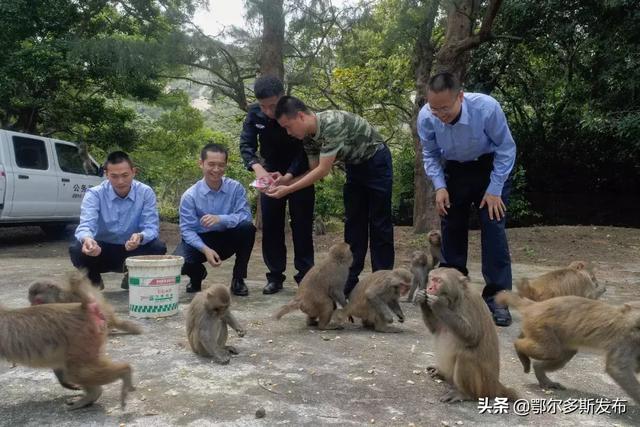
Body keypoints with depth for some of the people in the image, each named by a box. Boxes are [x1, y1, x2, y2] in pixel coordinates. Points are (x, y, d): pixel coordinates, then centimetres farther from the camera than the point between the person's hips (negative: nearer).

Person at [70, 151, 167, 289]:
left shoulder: (146, 193, -12)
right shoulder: (94, 194, -14)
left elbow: (151, 227, -17)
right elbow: (86, 225, -28)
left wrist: (140, 237, -43)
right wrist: (86, 240, -54)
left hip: (133, 251, 1)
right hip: (101, 250, 0)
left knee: (158, 247, -28)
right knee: (77, 250, -30)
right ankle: (94, 281, 4)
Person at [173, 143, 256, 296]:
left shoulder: (236, 188, -11)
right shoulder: (190, 196, -13)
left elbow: (245, 216, -20)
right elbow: (187, 230, -14)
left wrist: (220, 219, -36)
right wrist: (205, 249, -31)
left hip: (228, 240, 1)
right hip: (200, 240, 0)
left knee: (247, 227, -30)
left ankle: (238, 279, -9)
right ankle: (197, 274, 13)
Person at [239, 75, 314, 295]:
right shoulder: (254, 112, -13)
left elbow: (305, 150, -25)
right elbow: (246, 144, -16)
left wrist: (288, 177, -41)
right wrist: (257, 168, -37)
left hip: (299, 174, -3)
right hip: (271, 173, 4)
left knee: (302, 226, -4)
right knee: (270, 226, 2)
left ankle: (305, 275, 4)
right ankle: (275, 276, 10)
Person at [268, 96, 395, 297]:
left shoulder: (332, 123, -33)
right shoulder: (309, 135, -8)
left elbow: (323, 170, -31)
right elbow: (314, 170, 0)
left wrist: (287, 190, -27)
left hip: (376, 162, -8)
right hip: (354, 165, 8)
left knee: (379, 223, -3)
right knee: (353, 222, 6)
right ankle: (350, 280, 11)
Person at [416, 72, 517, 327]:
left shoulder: (487, 108, -32)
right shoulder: (426, 117, -24)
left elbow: (506, 148, -17)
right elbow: (430, 155, -6)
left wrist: (494, 190, -19)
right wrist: (439, 187, -17)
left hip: (490, 167, -3)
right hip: (454, 170, 3)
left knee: (493, 227, -13)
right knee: (451, 227, 4)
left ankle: (496, 297, -7)